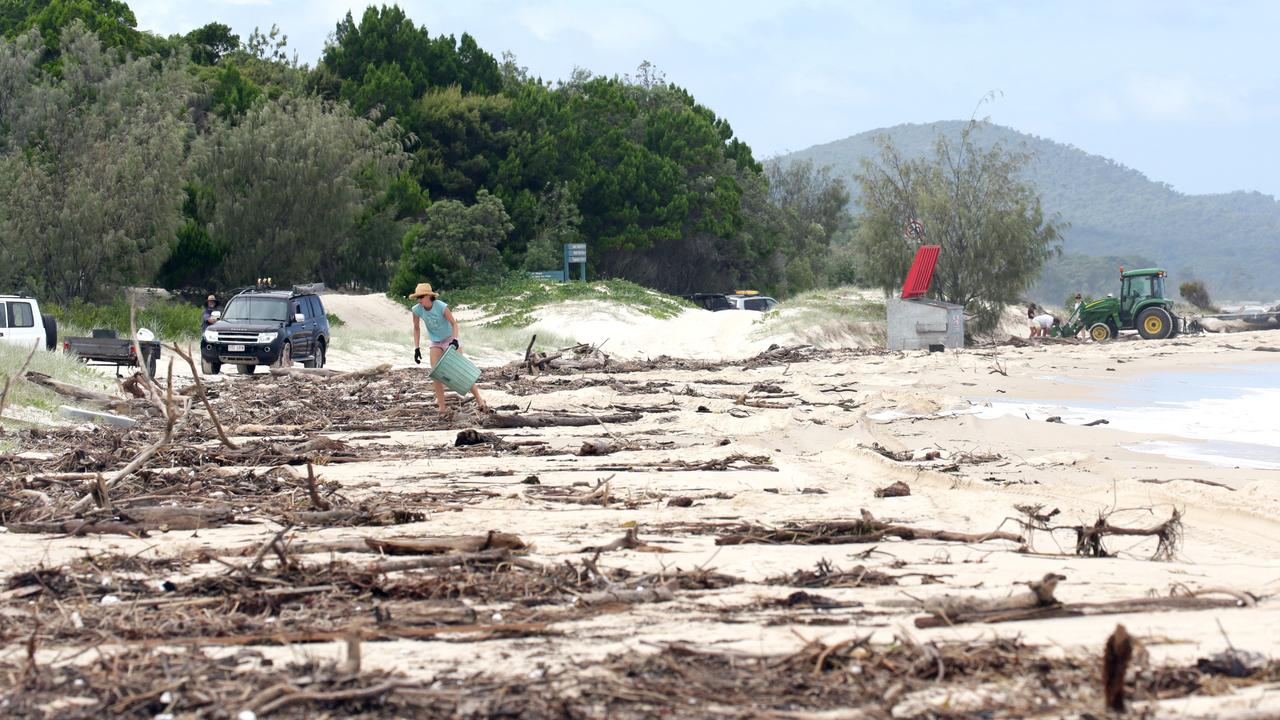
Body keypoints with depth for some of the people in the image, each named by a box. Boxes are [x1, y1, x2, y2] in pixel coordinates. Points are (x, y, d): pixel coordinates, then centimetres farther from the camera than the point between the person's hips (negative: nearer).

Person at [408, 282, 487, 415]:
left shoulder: (442, 307, -27)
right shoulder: (417, 310, -16)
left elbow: (454, 323, -18)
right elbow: (416, 328, 0)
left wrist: (455, 340, -34)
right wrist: (417, 348, -4)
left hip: (449, 339, -3)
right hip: (435, 343, 3)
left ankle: (479, 402, 5)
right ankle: (442, 408, -4)